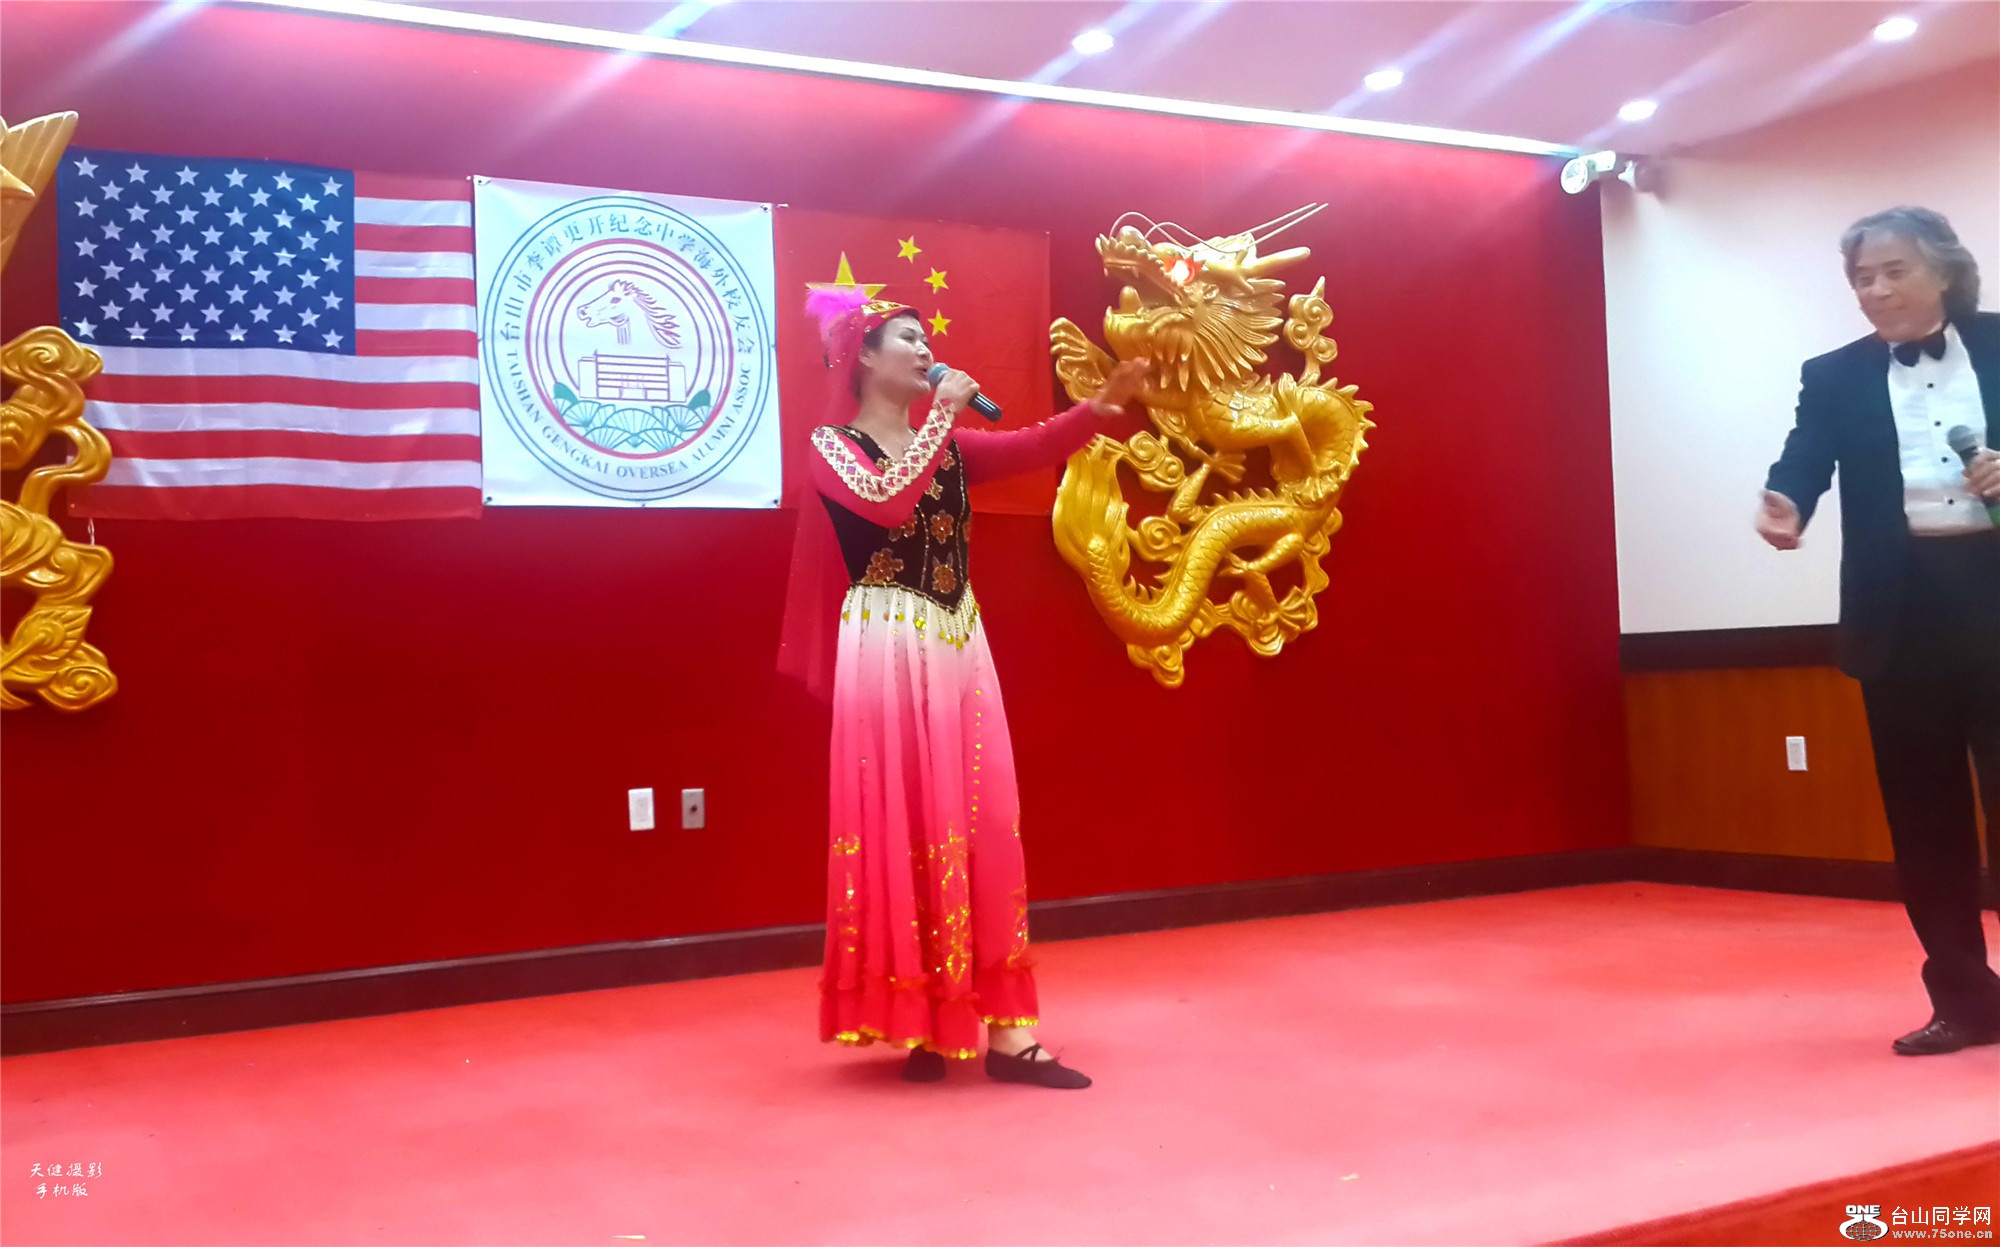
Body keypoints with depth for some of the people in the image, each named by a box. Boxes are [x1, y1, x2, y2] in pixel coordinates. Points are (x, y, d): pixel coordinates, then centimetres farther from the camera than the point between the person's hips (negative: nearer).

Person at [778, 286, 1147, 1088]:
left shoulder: (950, 446, 15)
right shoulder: (833, 446, -1)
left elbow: (1031, 449, -1)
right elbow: (886, 500, -21)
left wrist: (1100, 407, -16)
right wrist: (943, 413, -13)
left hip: (959, 648, 6)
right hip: (887, 653, -6)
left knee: (983, 826, 2)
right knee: (903, 825, -4)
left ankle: (1003, 1029, 4)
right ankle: (918, 1022, 5)